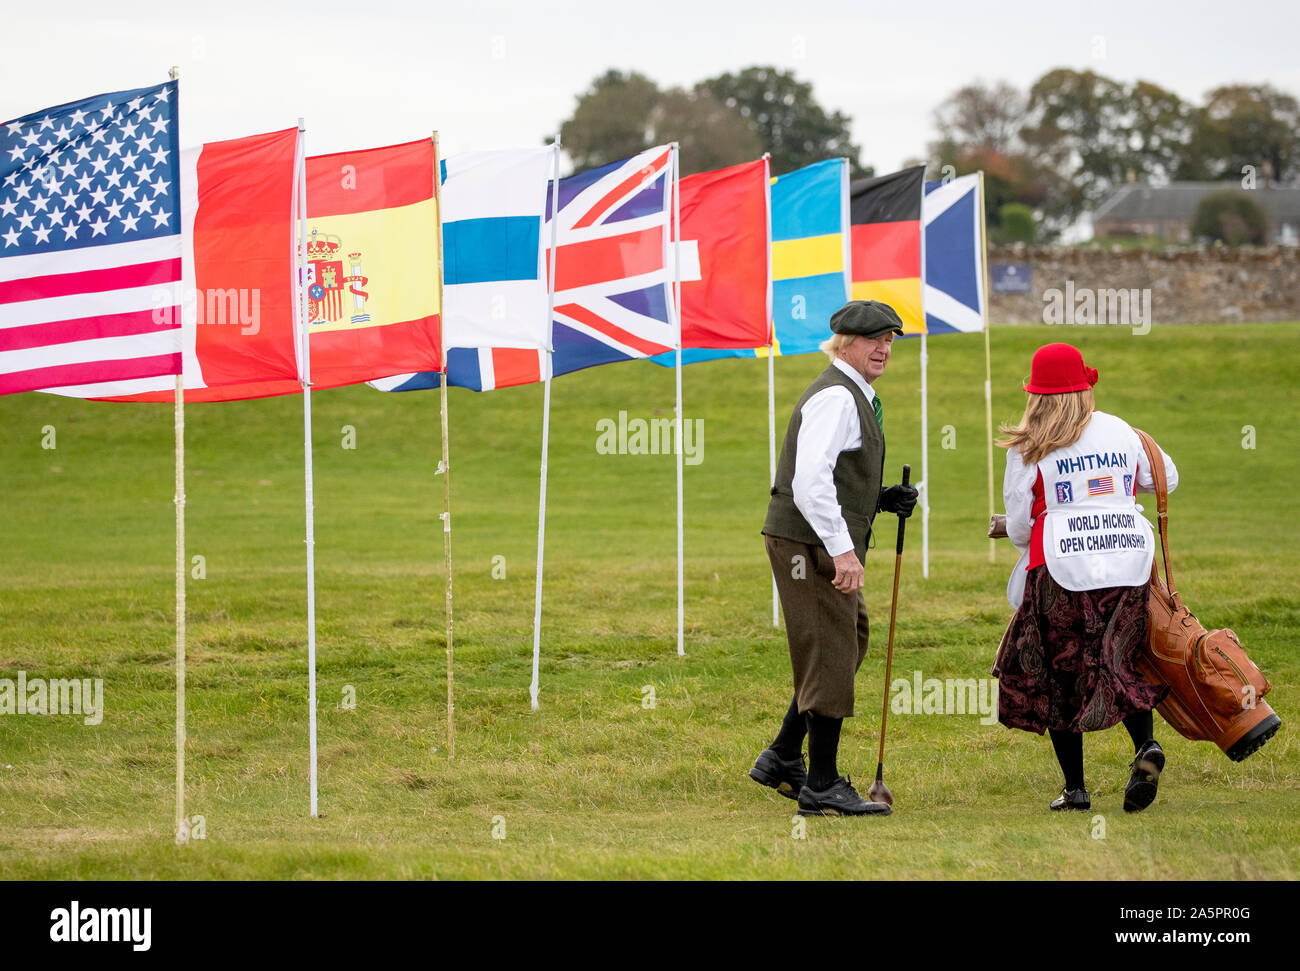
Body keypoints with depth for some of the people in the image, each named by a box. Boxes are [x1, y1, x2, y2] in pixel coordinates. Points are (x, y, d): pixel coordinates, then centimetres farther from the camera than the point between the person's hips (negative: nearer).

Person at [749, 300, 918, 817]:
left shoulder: (857, 398, 18)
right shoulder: (835, 397, -15)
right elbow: (810, 482, -26)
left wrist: (881, 500, 11)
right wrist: (843, 551, -28)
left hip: (827, 545, 11)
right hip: (811, 544, -11)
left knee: (851, 643, 18)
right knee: (831, 657, -6)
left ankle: (783, 759, 24)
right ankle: (822, 787, 1)